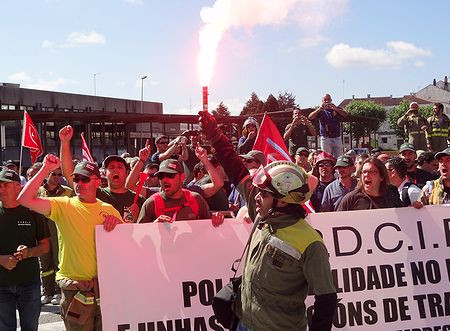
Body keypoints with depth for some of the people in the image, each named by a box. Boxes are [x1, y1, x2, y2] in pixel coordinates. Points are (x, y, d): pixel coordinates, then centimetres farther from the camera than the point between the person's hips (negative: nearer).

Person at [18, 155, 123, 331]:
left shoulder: (109, 209, 6)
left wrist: (117, 222, -12)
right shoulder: (63, 206, -3)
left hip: (106, 285, 3)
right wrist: (45, 169, -15)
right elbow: (25, 199, -15)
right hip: (75, 289, -3)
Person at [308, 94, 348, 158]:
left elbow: (345, 114, -8)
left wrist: (335, 108, -23)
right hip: (325, 138, -2)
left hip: (337, 138, 2)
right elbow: (310, 117, -7)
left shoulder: (337, 109, 11)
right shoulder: (321, 111, 8)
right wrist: (319, 109, -21)